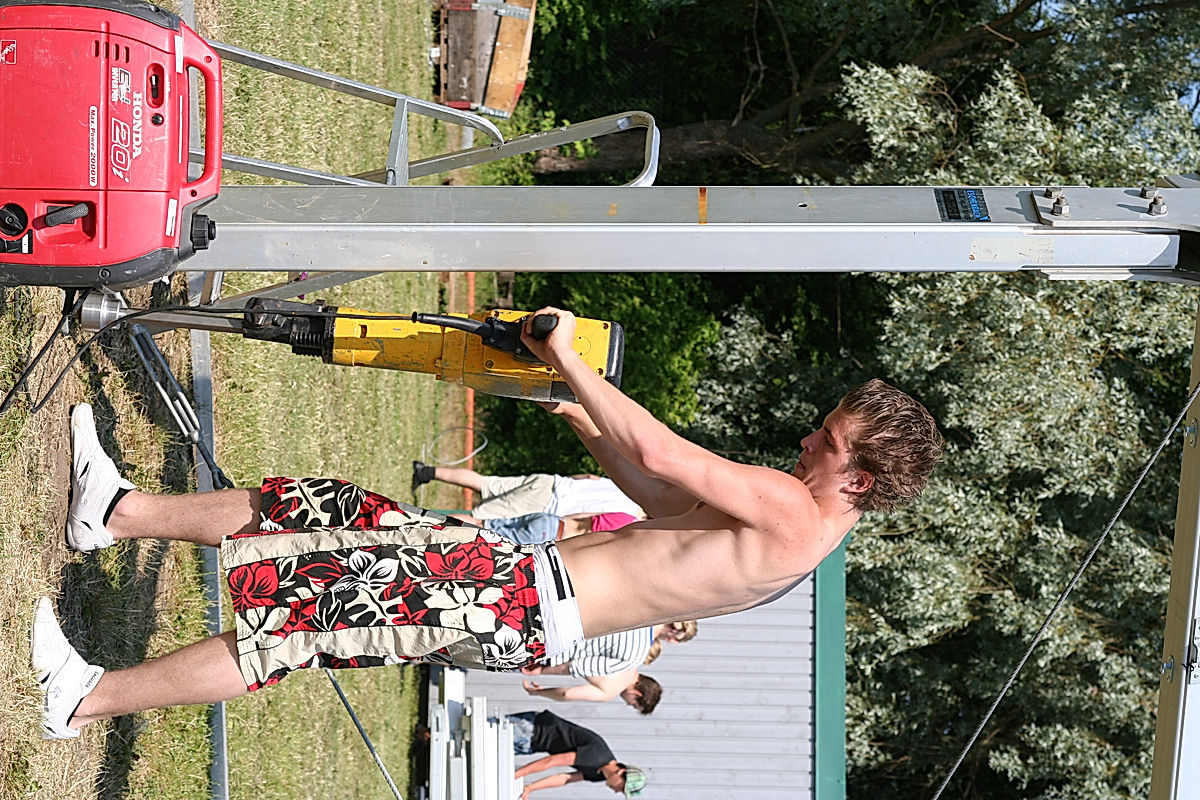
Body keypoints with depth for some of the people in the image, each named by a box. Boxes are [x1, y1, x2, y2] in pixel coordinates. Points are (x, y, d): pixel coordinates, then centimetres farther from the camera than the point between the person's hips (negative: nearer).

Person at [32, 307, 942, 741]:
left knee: (318, 604, -15)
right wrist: (571, 407, 21)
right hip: (526, 569, 9)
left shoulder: (792, 515, -15)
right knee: (330, 510, 5)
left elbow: (661, 457, -22)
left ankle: (86, 697, -8)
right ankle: (117, 509, 13)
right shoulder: (790, 516, 16)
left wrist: (568, 357, -12)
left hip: (524, 604, -9)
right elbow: (661, 498, 26)